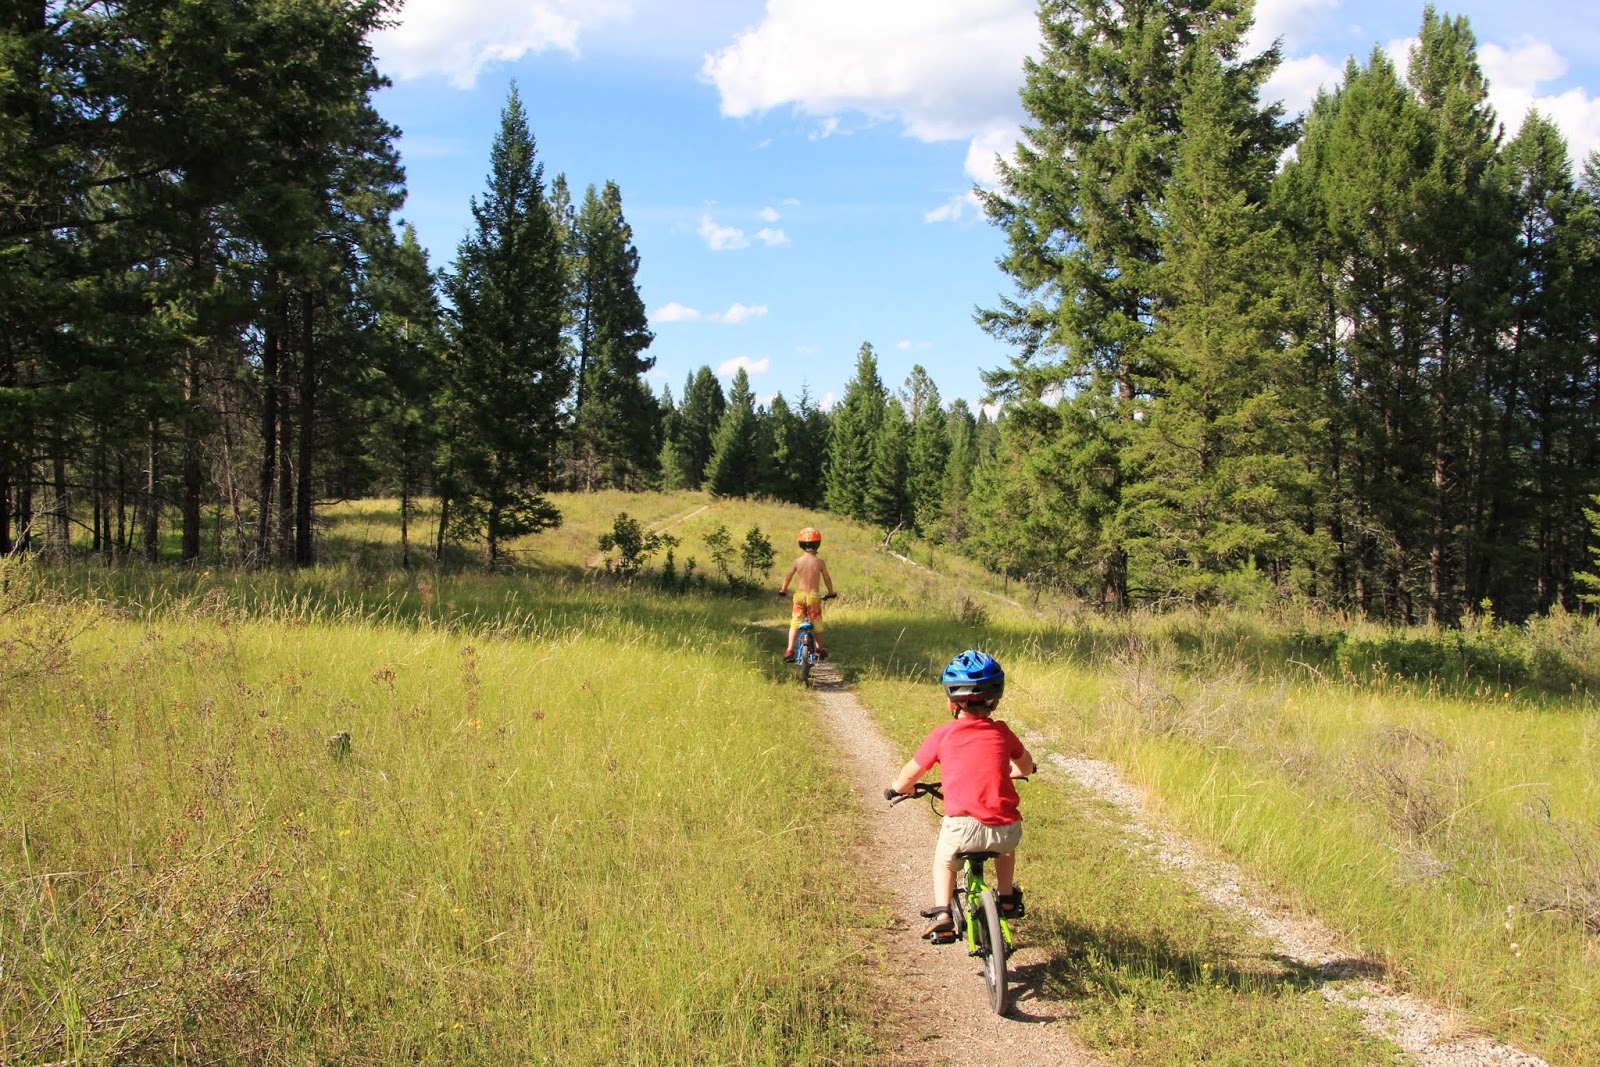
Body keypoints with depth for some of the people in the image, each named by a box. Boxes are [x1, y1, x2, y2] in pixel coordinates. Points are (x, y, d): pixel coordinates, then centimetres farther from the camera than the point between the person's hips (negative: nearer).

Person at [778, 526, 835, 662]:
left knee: (795, 622, 5)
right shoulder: (819, 562, -7)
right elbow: (827, 579, 1)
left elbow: (788, 577, 3)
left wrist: (783, 590, 21)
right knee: (817, 624, 15)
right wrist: (831, 592, 19)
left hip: (799, 596, 0)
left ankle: (789, 650, -6)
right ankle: (820, 650, 26)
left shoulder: (797, 561, -5)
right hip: (814, 596, 0)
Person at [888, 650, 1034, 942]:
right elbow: (1026, 766, 29)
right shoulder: (1001, 731, 11)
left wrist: (901, 787, 36)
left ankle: (941, 914, 14)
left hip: (963, 827, -3)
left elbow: (910, 774, 13)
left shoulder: (943, 734, 4)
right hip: (1006, 829, 3)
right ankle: (1008, 899, 43)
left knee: (944, 860, 29)